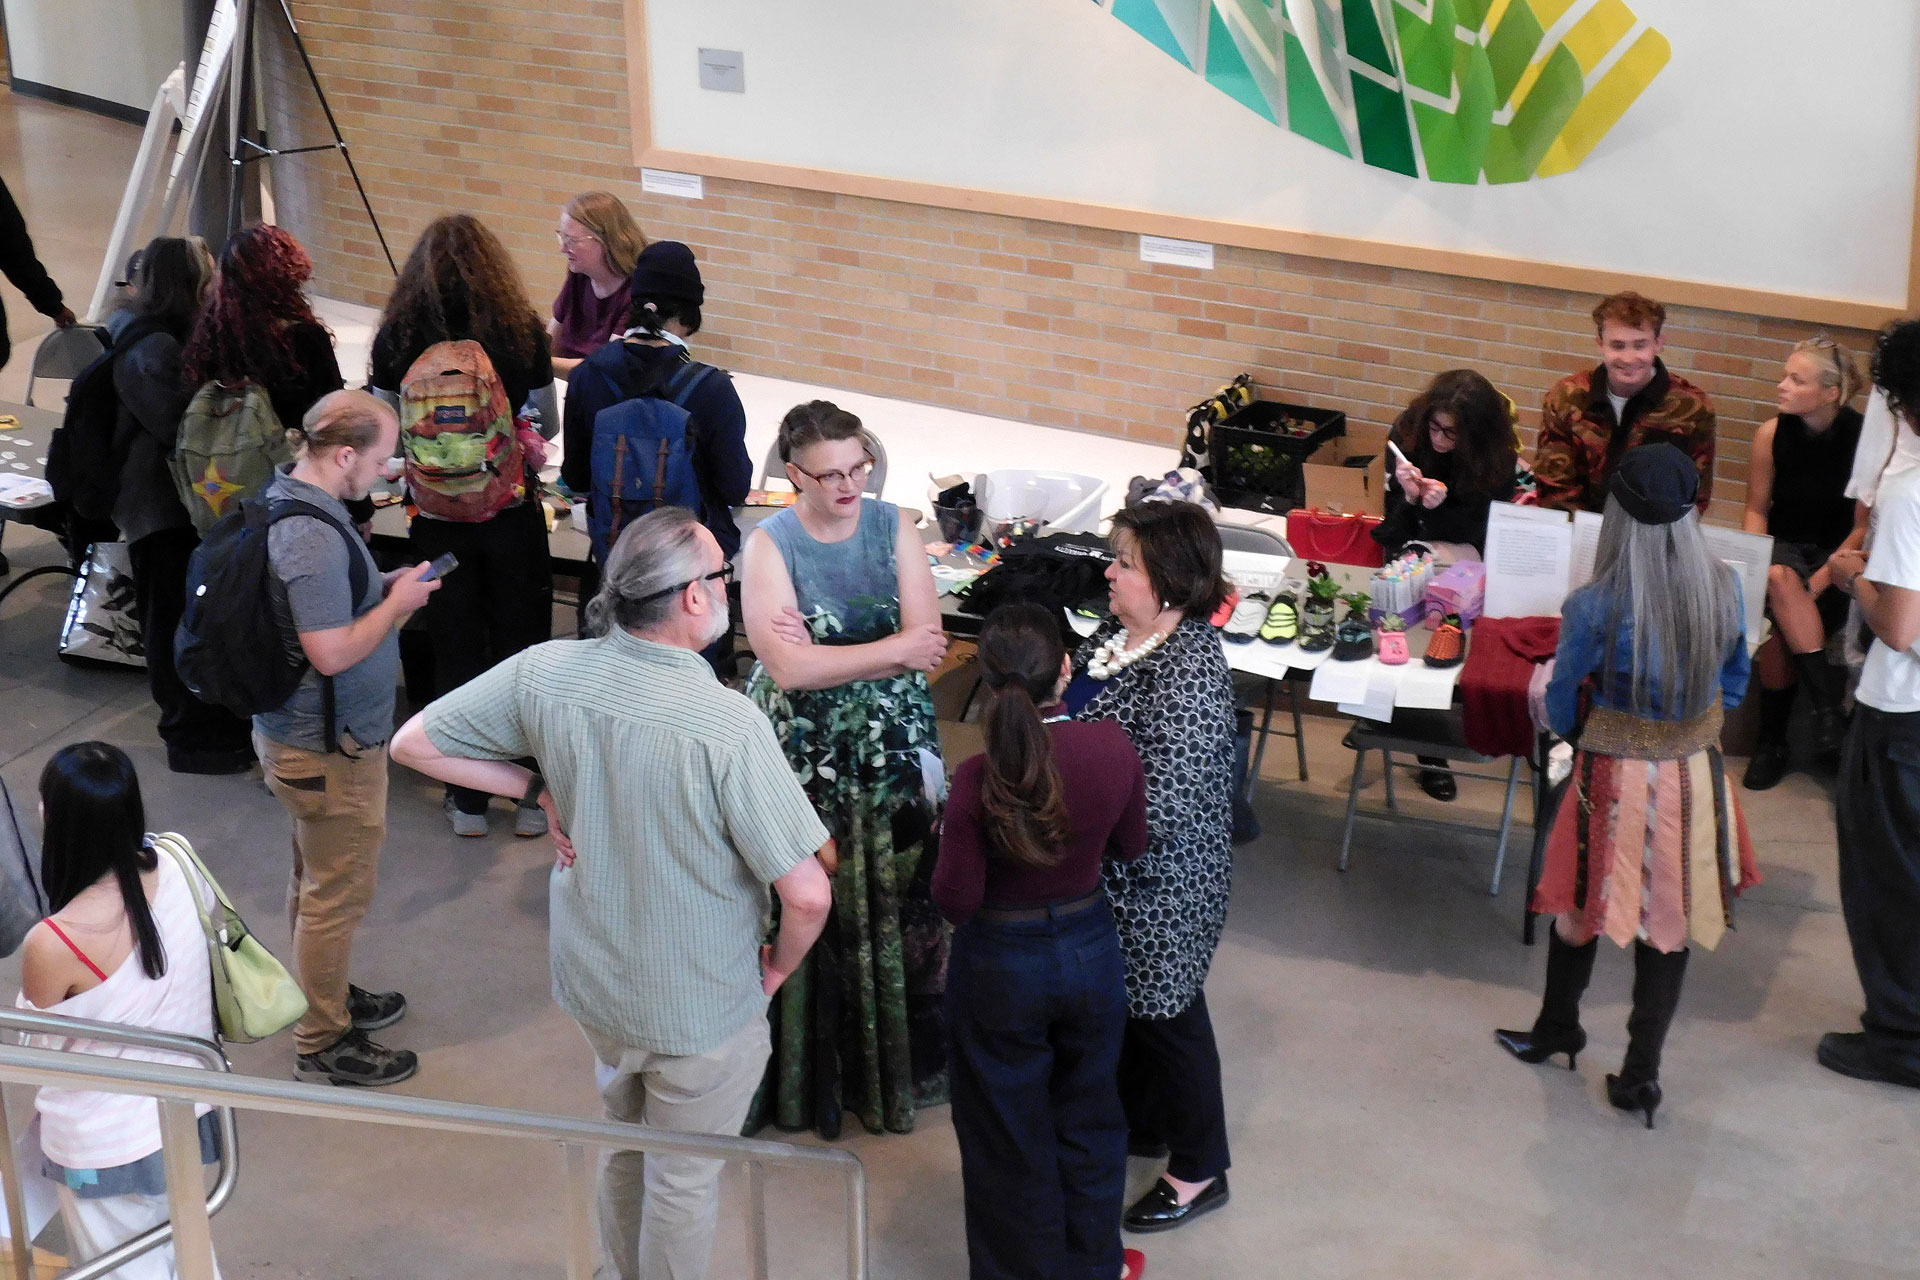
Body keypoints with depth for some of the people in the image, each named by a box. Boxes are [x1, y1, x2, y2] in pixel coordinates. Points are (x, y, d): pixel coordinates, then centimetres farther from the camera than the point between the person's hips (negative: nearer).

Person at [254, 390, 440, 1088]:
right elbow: (331, 652, -29)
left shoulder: (286, 498, 3)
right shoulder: (311, 537, -30)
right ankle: (323, 1044, 18)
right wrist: (398, 602, -16)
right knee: (338, 892, 4)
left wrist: (383, 587, 5)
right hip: (328, 745, -10)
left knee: (317, 879, 25)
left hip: (300, 733, 10)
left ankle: (325, 996, 43)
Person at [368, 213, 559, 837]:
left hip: (437, 515, 0)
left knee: (456, 652, 12)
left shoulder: (397, 336, -7)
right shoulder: (522, 330, -7)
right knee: (521, 648, 11)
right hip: (513, 512, 0)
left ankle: (468, 799, 19)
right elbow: (548, 426, 4)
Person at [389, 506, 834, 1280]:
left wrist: (542, 787, -3)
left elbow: (414, 743, -4)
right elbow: (807, 894, -27)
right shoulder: (729, 727, -30)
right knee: (684, 1182, 18)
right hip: (700, 1011, -6)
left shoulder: (546, 673, -15)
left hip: (592, 983, 6)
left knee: (627, 1148, 31)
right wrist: (780, 966, -6)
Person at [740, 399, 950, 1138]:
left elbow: (928, 644, -11)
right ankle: (812, 1069, 17)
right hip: (805, 761, -2)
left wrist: (825, 652, -18)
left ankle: (898, 1059, 27)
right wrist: (894, 649, -17)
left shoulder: (894, 529, -2)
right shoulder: (770, 545, -9)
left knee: (896, 908, 10)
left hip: (894, 754, 3)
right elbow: (788, 667, -20)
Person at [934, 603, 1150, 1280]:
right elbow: (1130, 845, 0)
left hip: (1002, 965, -3)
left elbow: (956, 901, -18)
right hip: (1091, 948, 4)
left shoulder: (978, 779, -27)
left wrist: (948, 838, -1)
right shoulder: (1113, 747, -18)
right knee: (1089, 1119, 25)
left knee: (1011, 1136, 17)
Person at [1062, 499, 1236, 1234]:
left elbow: (1161, 807, -30)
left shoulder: (1189, 673, -29)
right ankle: (1137, 1124, 46)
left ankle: (1199, 1170, 28)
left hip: (1160, 883, -8)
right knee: (1121, 1003, 24)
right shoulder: (1117, 634, -2)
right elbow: (1073, 719, 16)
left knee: (1164, 1014, 8)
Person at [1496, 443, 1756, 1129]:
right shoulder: (1725, 589, -10)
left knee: (1579, 910, 20)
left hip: (1615, 783, -3)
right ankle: (1640, 1075, 23)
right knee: (1667, 927, 15)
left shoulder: (1594, 606, -22)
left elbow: (1561, 711, -8)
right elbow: (1733, 687, 5)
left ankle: (1557, 1031, 42)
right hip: (1695, 781, 3)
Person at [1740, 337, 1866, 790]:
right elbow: (1756, 510, 6)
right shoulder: (1772, 434, -4)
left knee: (1782, 626, -30)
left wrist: (1820, 580, -21)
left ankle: (1773, 741, -12)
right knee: (1780, 582, -34)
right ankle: (1827, 703, -26)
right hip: (1785, 546, 3)